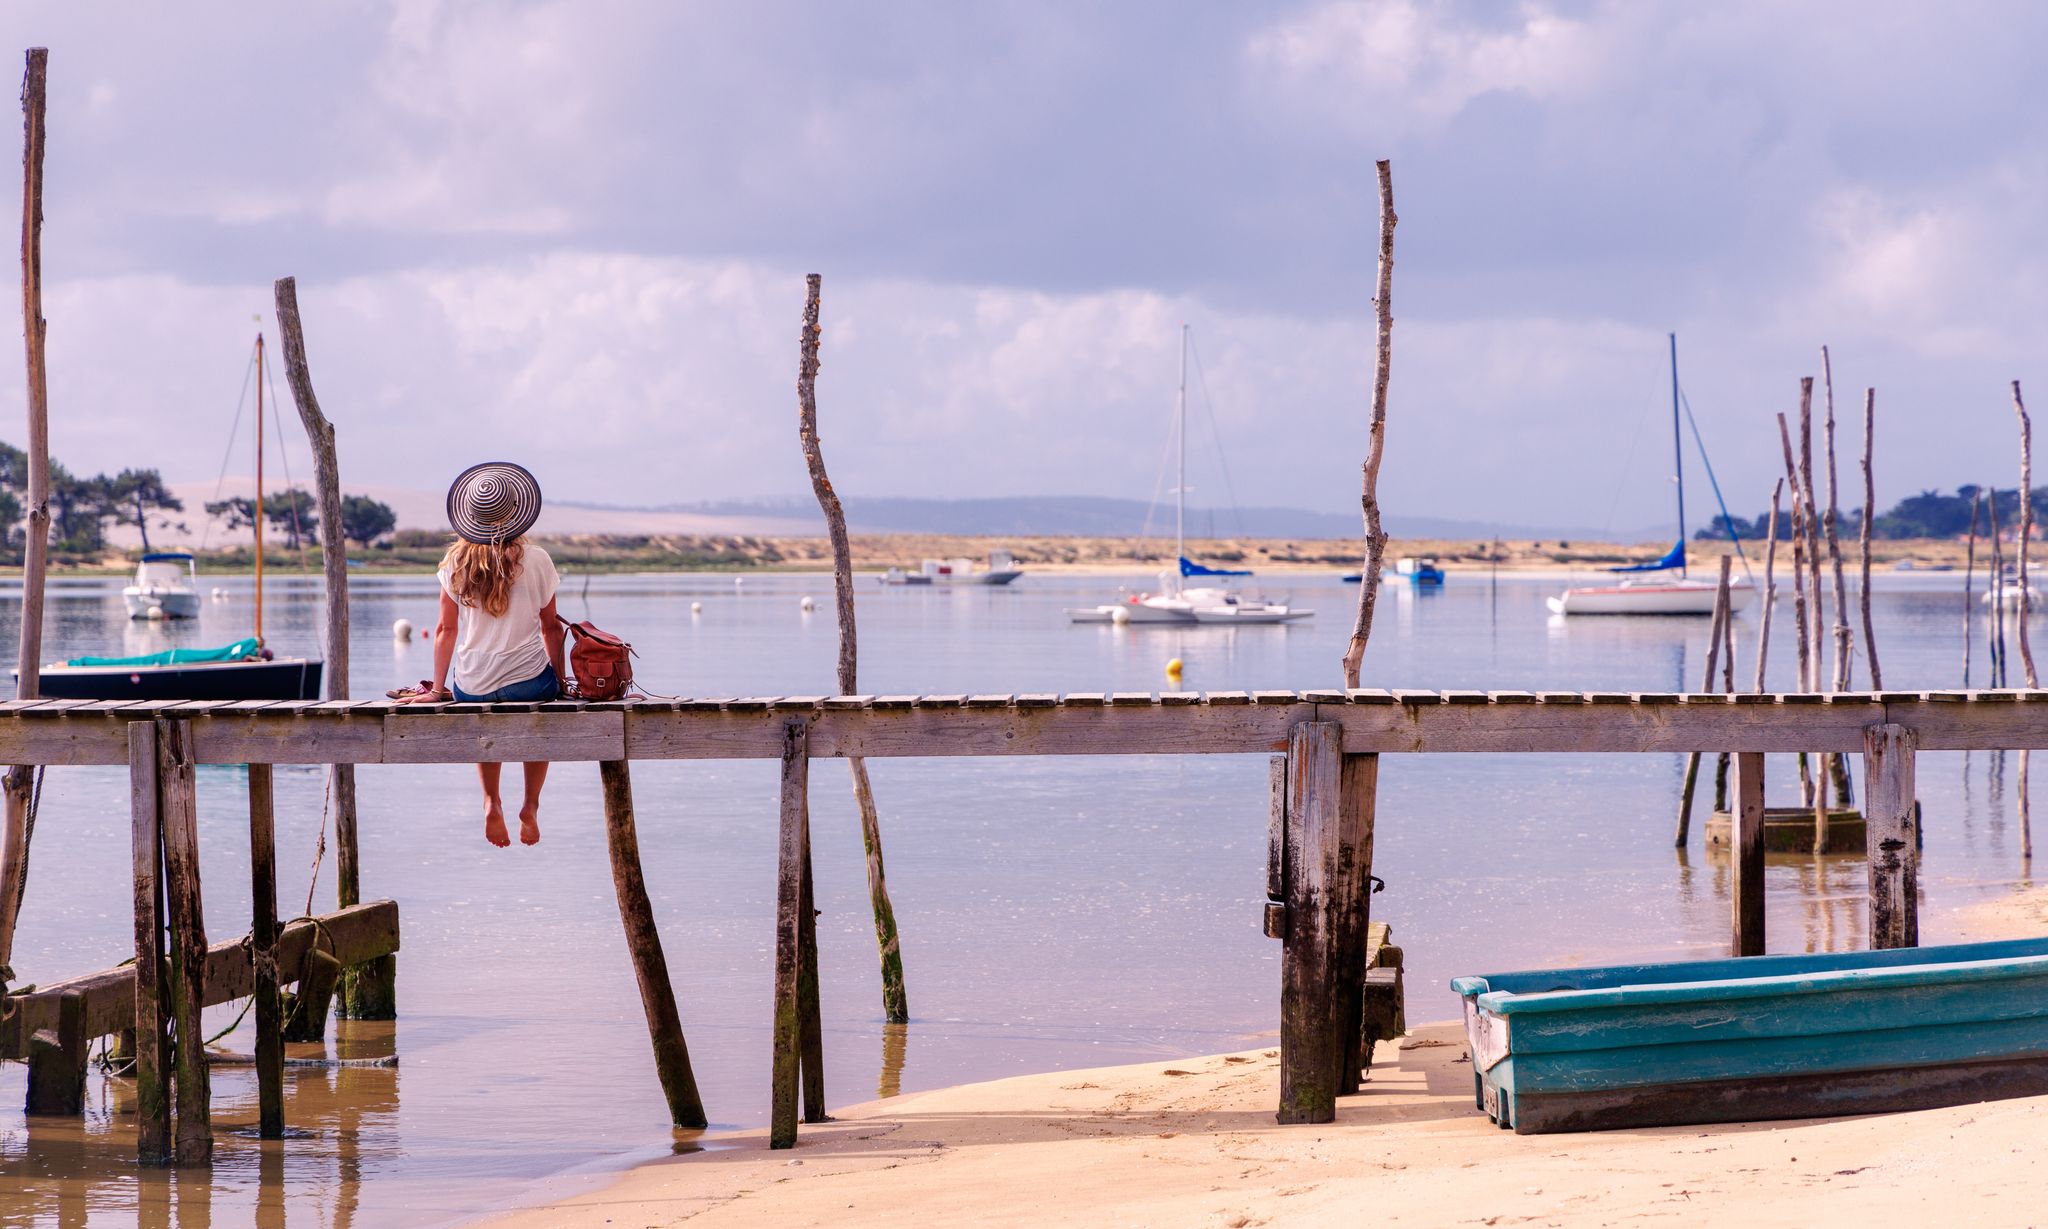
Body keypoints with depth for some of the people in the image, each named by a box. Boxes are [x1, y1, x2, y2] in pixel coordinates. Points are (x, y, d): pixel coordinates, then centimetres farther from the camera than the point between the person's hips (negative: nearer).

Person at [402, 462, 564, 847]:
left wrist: (437, 689, 10)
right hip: (529, 681, -2)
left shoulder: (456, 563, -2)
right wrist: (560, 680, 11)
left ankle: (492, 803, 25)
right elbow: (550, 628, 0)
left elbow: (446, 629, 2)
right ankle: (530, 805, 27)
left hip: (472, 687, 2)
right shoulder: (535, 560, -6)